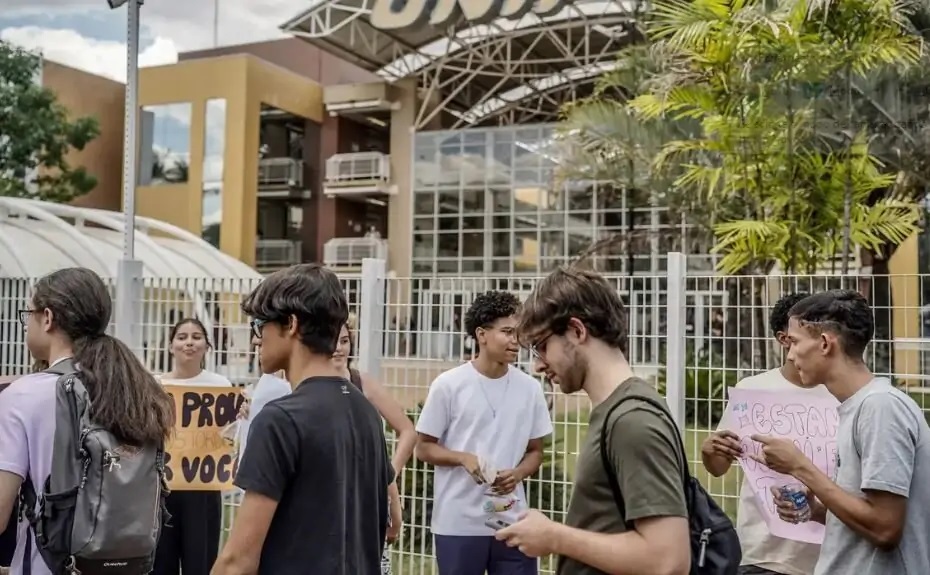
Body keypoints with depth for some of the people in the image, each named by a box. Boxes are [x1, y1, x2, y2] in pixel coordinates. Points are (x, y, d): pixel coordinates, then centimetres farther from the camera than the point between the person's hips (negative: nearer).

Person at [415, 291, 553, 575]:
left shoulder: (530, 388, 2)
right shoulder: (448, 385, -6)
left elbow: (535, 451, 11)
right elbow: (424, 447, 0)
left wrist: (517, 474, -10)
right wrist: (464, 458, -17)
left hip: (512, 522, 3)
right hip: (458, 523, -2)